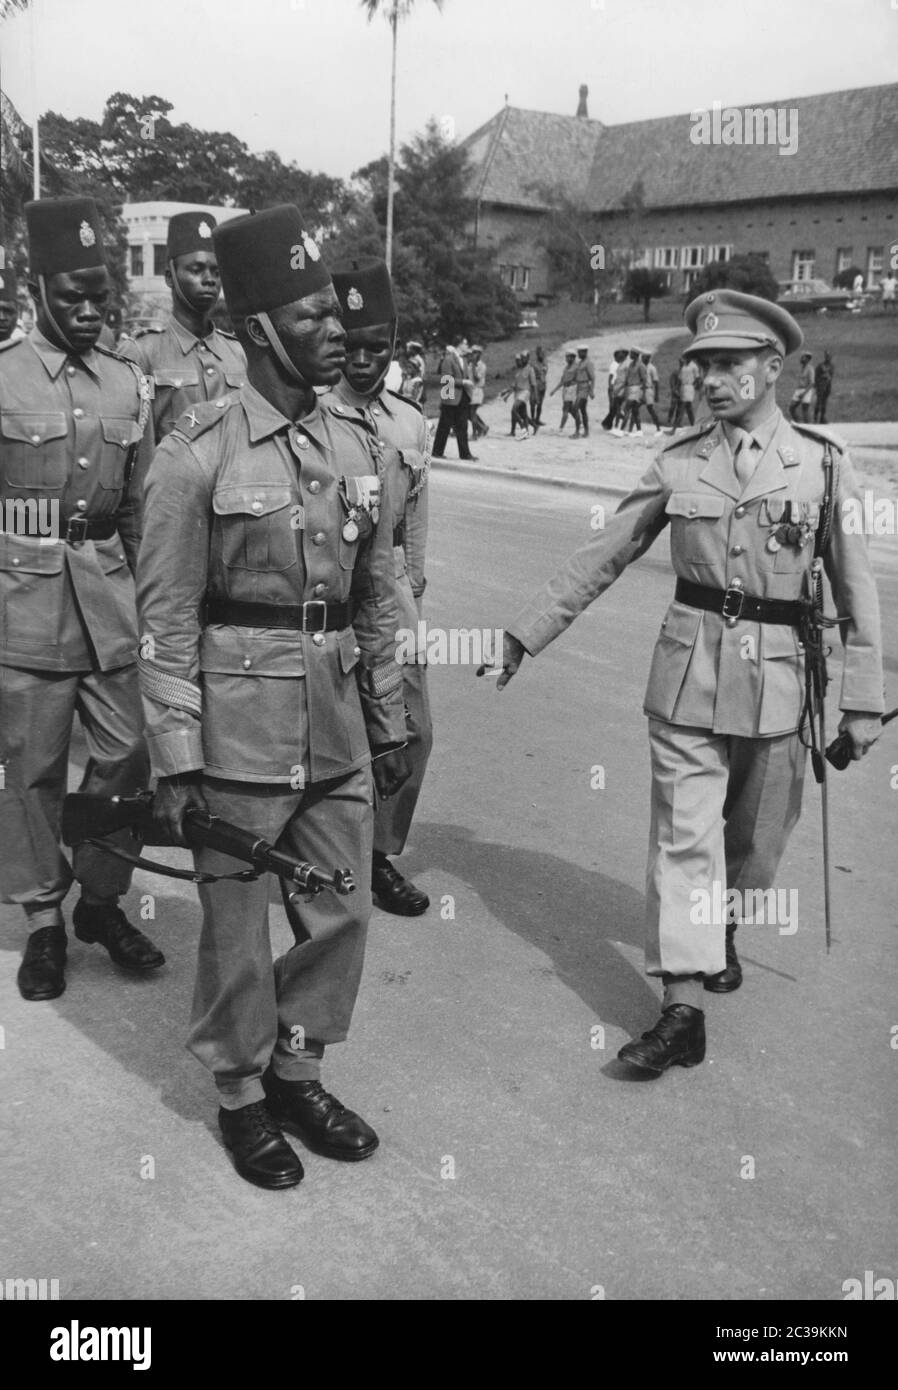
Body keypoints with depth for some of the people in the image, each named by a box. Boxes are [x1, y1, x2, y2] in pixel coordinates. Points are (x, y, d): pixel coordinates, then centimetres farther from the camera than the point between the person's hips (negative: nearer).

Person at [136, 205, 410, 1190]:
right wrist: (174, 762, -12)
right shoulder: (198, 450, -10)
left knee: (342, 914, 14)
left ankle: (299, 1073, 36)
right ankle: (240, 1095, 31)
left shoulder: (353, 445, 7)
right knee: (238, 929, 9)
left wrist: (389, 724, 13)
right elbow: (165, 618, -10)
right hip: (240, 730, -5)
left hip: (339, 732, 6)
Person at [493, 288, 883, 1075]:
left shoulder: (823, 462, -2)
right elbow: (601, 559, 6)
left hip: (776, 677, 0)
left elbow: (856, 589, 0)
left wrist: (863, 699, -2)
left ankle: (723, 936, 43)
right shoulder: (679, 463, 1)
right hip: (690, 669, 0)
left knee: (757, 835, 14)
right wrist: (527, 633, 4)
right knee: (684, 835, -3)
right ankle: (683, 1009, 2)